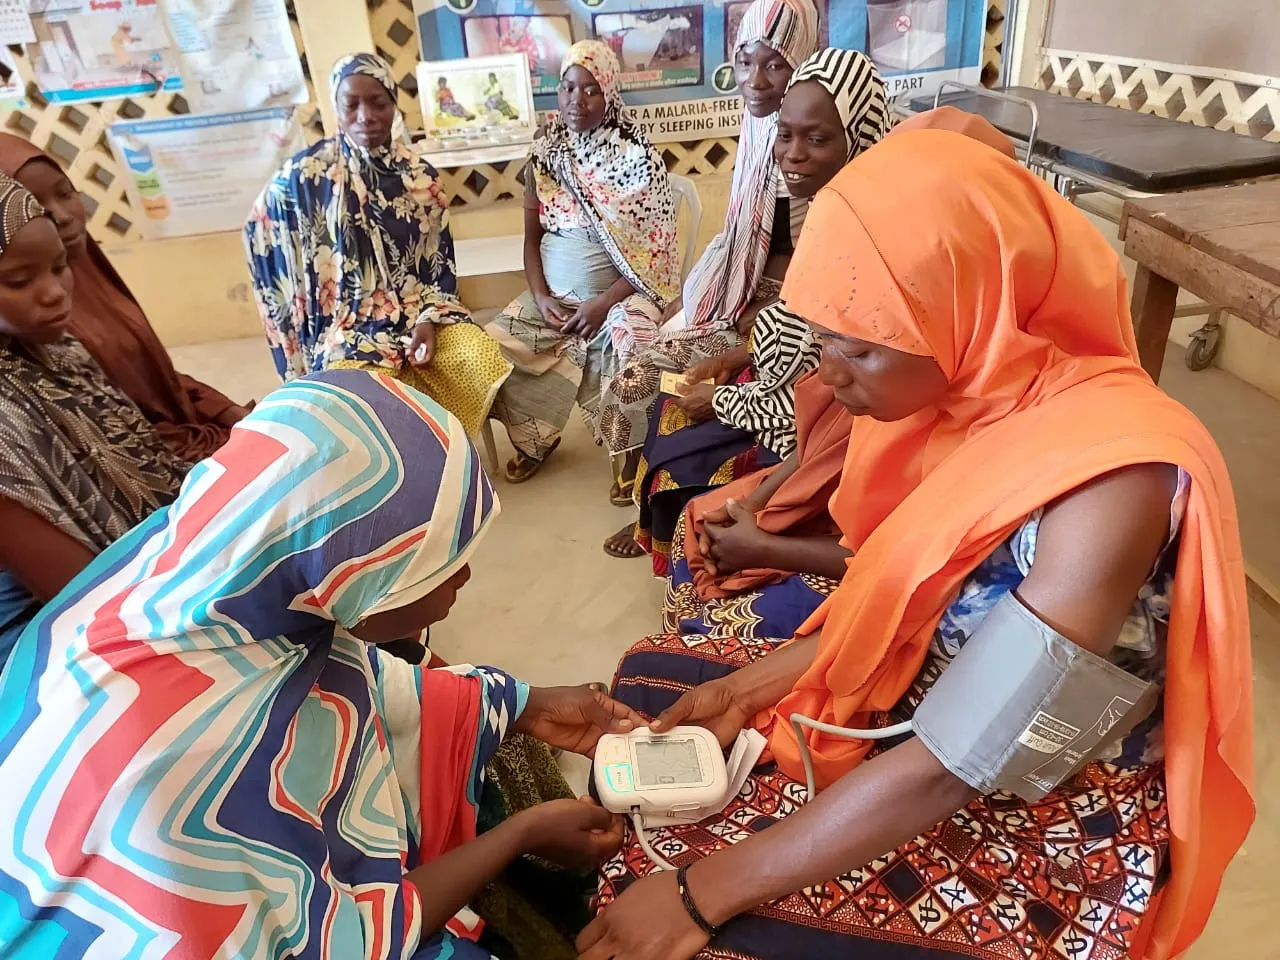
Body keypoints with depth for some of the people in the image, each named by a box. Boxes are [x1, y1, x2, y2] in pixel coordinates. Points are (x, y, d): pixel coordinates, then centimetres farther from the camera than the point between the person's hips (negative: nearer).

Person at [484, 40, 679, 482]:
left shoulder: (637, 157, -8)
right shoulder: (546, 152, 4)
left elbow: (653, 250, -11)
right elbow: (532, 235, 7)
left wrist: (602, 304, -20)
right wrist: (540, 295, -10)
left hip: (618, 294, -4)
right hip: (551, 295, 4)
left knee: (627, 356, -34)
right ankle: (535, 440, 10)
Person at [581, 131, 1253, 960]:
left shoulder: (1110, 473, -32)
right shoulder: (965, 394, -9)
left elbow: (954, 765, -31)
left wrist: (703, 892, -25)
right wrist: (748, 685, -6)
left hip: (1049, 821, -7)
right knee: (649, 678, 11)